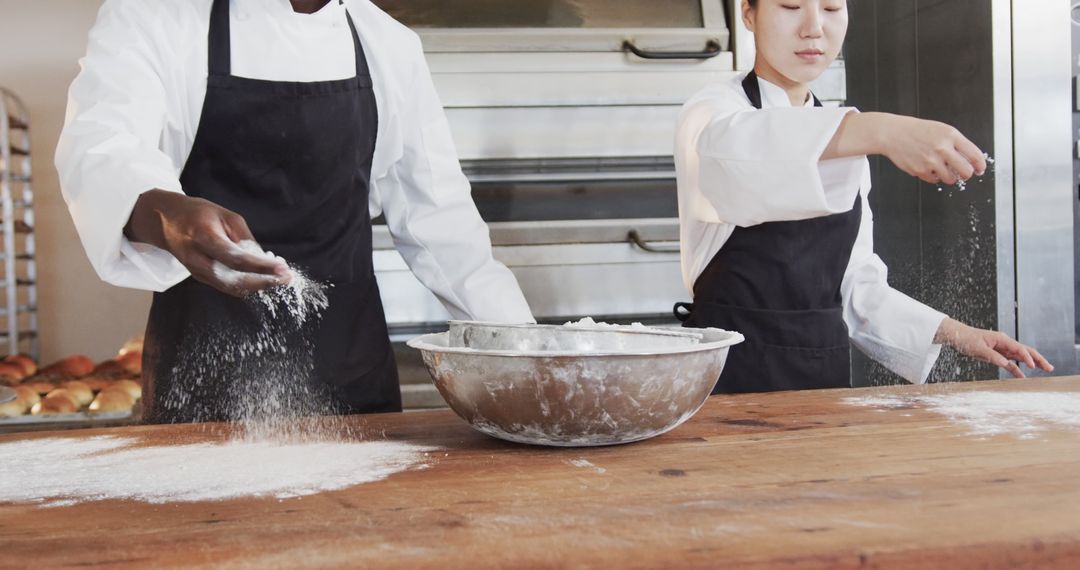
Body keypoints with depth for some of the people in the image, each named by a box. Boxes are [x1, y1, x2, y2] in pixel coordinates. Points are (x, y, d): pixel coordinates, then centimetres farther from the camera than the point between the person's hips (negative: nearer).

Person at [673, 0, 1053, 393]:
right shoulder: (714, 109, -7)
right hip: (732, 371, -5)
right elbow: (726, 147, -33)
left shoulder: (846, 143, 12)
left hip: (827, 374, 6)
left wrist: (952, 332, -1)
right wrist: (878, 131, -45)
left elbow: (853, 284, 12)